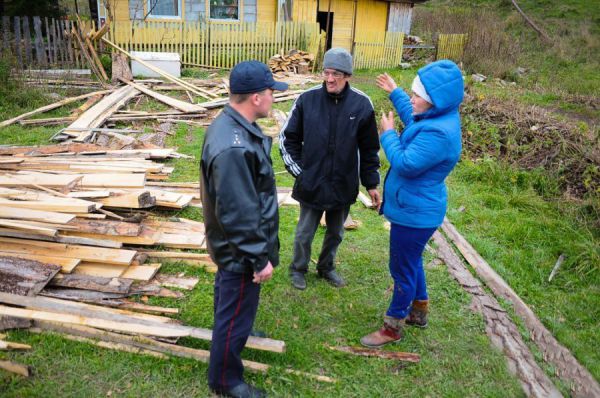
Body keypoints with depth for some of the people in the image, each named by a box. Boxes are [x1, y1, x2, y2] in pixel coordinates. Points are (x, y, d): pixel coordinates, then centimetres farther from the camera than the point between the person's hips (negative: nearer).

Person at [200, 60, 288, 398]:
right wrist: (259, 258, -21)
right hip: (241, 250, -10)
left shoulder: (233, 125, 0)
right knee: (236, 312, 9)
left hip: (233, 246, 10)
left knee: (230, 300, 31)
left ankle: (235, 334, 57)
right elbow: (239, 214, -31)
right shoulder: (234, 148, -35)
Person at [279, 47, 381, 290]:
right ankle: (298, 269, 38)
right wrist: (297, 169, -6)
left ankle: (327, 267, 43)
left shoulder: (362, 104, -8)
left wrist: (371, 183, 3)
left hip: (344, 185, 2)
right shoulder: (307, 99, -10)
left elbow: (369, 148, 1)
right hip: (311, 184, -1)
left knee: (336, 233, 19)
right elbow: (288, 137, 0)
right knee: (305, 233, 13)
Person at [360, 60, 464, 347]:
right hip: (415, 208, 11)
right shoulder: (437, 118, 1)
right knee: (411, 261, 26)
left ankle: (393, 327, 25)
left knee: (403, 269, 6)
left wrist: (388, 134, -15)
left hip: (414, 213, -10)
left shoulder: (438, 134, -31)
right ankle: (418, 310, 46)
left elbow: (405, 164, -28)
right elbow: (413, 120, 24)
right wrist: (395, 93, 30)